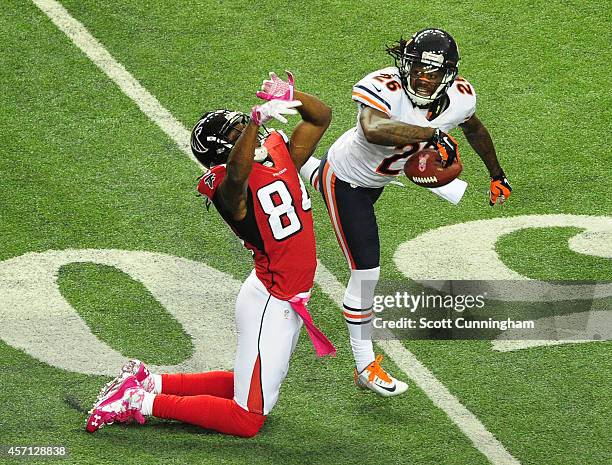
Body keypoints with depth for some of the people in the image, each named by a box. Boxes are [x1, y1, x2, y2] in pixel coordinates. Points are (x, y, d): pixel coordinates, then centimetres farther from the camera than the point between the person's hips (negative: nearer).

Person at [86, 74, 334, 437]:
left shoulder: (281, 152, 2)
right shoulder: (229, 186, -22)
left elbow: (322, 115, 7)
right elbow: (236, 174, -47)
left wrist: (288, 96, -12)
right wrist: (258, 118, -57)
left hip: (291, 301, 9)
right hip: (270, 305, -9)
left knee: (248, 388, 24)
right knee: (246, 420, -6)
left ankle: (149, 382, 25)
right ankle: (142, 402, -1)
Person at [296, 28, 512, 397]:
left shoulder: (460, 99, -21)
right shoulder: (385, 88, -39)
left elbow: (474, 129, 3)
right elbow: (373, 130, -60)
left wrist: (497, 174, 18)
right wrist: (432, 134, -64)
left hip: (378, 179, 7)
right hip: (347, 181, -7)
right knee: (366, 274, -7)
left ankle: (301, 166, 67)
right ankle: (365, 367, 7)